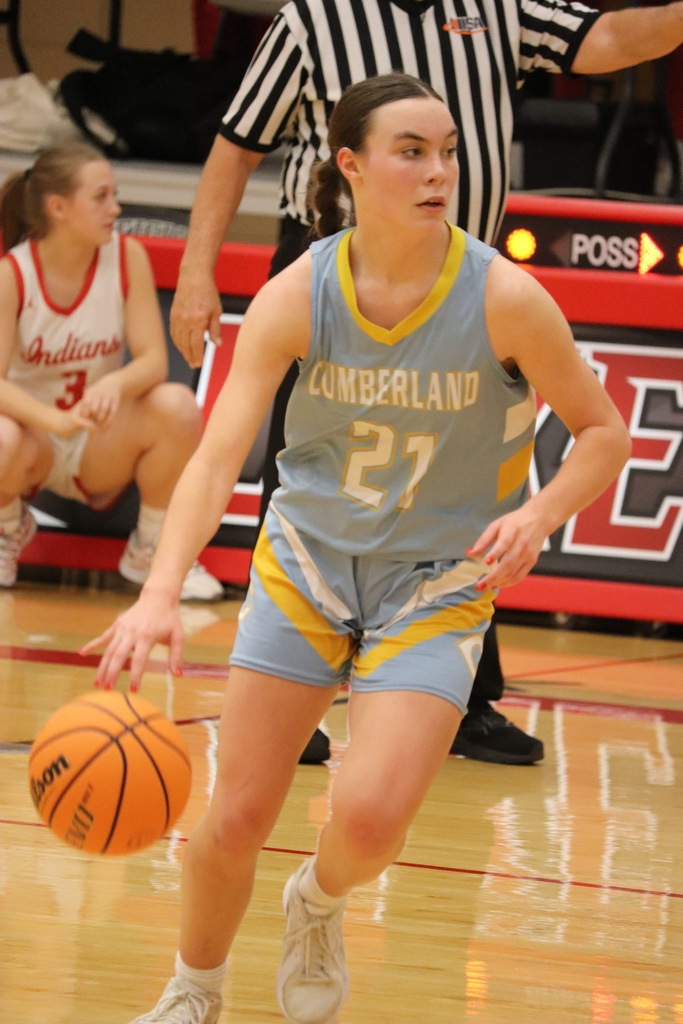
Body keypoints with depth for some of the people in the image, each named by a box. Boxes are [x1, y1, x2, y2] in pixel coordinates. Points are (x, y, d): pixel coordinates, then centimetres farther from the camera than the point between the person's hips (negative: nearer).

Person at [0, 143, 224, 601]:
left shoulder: (127, 257, -9)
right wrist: (57, 420, -42)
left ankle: (149, 550, -3)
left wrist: (116, 384, -38)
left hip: (102, 451, 2)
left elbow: (154, 358, -13)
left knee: (178, 407, -29)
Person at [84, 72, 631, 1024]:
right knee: (236, 818, 0)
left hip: (436, 583, -1)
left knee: (369, 820, -19)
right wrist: (161, 594, -38)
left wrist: (537, 516, -26)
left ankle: (319, 902, 18)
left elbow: (604, 430, -6)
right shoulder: (297, 295, -16)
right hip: (306, 560, 1)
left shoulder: (504, 298, -19)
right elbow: (218, 456, -22)